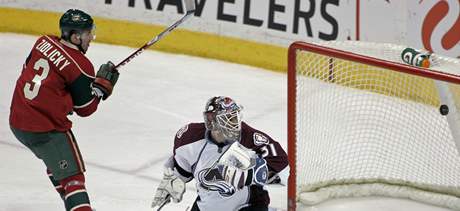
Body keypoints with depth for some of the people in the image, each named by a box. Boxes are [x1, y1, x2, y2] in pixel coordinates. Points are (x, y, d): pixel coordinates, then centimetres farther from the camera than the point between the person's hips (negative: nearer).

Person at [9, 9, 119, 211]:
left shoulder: (44, 42, 2)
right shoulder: (80, 67, -16)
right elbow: (85, 108, -7)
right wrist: (103, 84, 4)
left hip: (17, 120, 8)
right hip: (46, 129, -8)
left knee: (55, 161, 30)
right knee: (72, 176, -5)